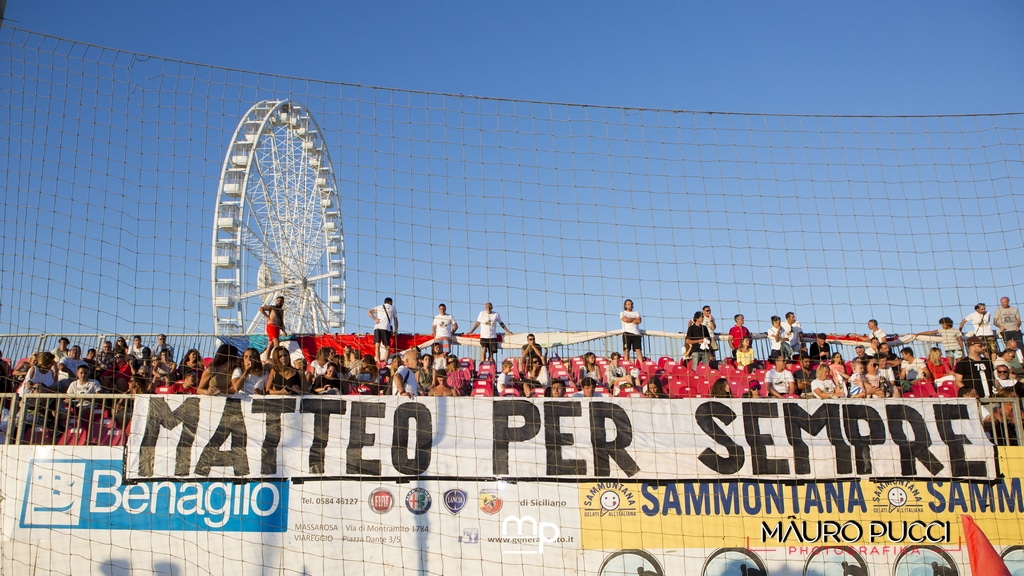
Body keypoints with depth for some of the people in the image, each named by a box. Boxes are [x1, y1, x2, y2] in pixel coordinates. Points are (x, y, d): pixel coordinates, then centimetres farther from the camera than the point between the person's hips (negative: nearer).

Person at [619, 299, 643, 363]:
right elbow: (625, 319, -10)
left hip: (636, 333, 2)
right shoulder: (622, 313, 12)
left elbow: (639, 321, 0)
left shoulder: (636, 313, 19)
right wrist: (634, 319, 2)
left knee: (638, 350, -6)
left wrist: (629, 320, -3)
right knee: (626, 350, -8)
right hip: (627, 333, -2)